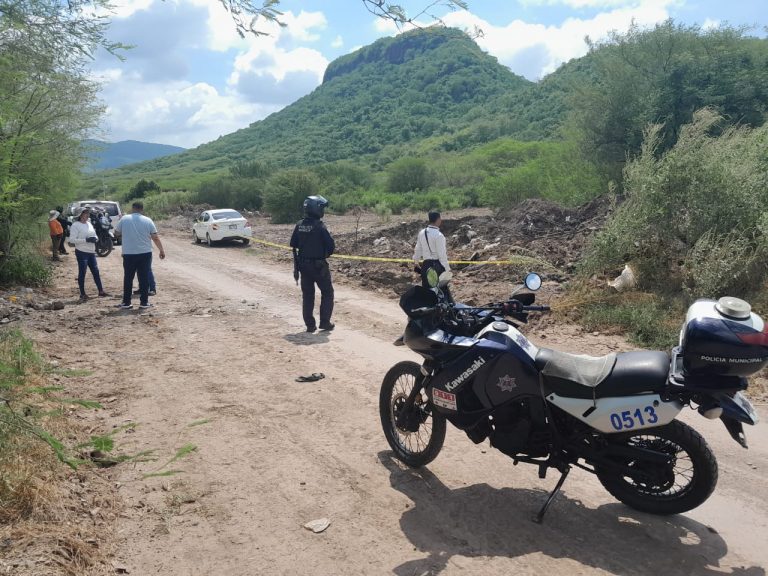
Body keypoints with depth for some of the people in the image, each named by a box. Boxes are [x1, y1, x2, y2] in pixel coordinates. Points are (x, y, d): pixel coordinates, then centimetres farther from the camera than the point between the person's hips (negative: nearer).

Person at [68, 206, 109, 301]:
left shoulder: (89, 224, 12)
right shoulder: (75, 225, -10)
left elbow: (94, 234, 23)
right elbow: (72, 240, -16)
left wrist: (95, 238, -2)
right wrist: (86, 240, -22)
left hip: (91, 252, 7)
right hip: (81, 252, -7)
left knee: (96, 271, 11)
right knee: (82, 273, 0)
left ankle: (101, 291, 20)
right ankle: (82, 294, 8)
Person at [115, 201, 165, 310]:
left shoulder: (124, 219, -1)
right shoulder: (148, 221, -2)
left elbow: (117, 232, 12)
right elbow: (155, 238, -1)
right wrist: (161, 250, 7)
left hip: (128, 254, 0)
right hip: (145, 253, 0)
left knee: (128, 278, 9)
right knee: (144, 278, 4)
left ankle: (126, 302, 12)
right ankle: (144, 302, 6)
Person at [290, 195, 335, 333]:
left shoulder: (299, 226, 0)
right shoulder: (320, 226, -18)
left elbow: (293, 244, 7)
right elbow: (331, 245, -17)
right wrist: (326, 253, 3)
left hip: (303, 265, 5)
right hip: (319, 265, -5)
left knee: (307, 295, 12)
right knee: (327, 293, 11)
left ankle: (310, 325, 14)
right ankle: (325, 322, 8)